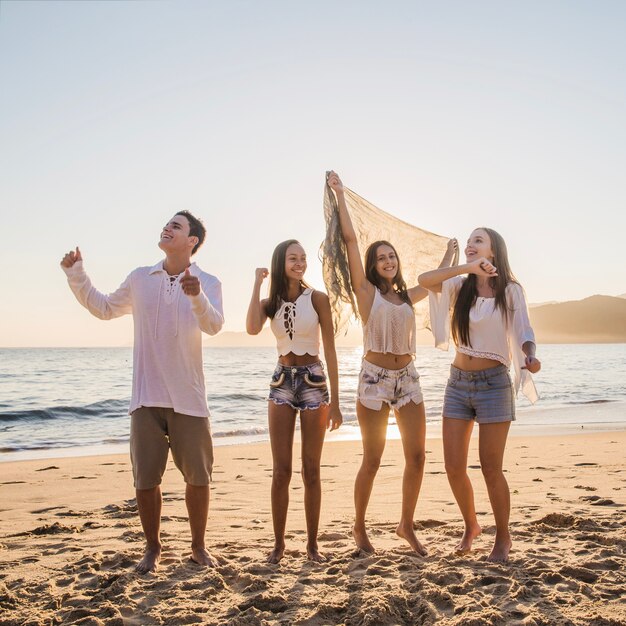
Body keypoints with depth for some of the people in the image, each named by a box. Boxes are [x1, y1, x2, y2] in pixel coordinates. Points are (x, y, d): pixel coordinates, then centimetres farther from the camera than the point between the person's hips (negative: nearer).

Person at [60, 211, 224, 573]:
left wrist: (197, 297, -40)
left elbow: (214, 325, -20)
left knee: (198, 477, 5)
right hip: (146, 397, 2)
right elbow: (105, 308, 20)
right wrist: (77, 275, 10)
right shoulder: (140, 279, 8)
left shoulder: (208, 283, -2)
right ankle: (153, 548, 23)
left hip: (188, 399, -2)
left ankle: (199, 546, 24)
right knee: (145, 478, 5)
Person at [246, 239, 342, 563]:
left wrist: (334, 401, -7)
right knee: (281, 470, 2)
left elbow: (330, 350, -4)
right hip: (282, 381, 2)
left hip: (313, 381, -2)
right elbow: (252, 328, -19)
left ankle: (312, 543, 15)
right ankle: (279, 543, 14)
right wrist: (258, 283, -10)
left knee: (311, 470, 4)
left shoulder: (317, 299, -3)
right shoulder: (271, 302, 5)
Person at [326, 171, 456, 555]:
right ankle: (360, 527, 18)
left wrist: (451, 250, 42)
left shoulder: (407, 297, 14)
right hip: (375, 376, -5)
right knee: (372, 461, 0)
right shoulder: (367, 291, 1)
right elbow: (350, 239, -3)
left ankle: (407, 525, 19)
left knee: (417, 456, 2)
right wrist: (340, 194, -2)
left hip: (408, 377, 5)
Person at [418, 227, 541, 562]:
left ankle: (503, 537, 22)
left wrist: (530, 357, -26)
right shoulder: (460, 286, 4)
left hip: (493, 383, -3)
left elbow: (523, 333, -4)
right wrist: (467, 268, -24)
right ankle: (471, 526, 29)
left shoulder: (510, 290, -3)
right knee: (454, 468, 4)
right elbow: (424, 279, -13)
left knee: (491, 469, 0)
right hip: (458, 383, 3)